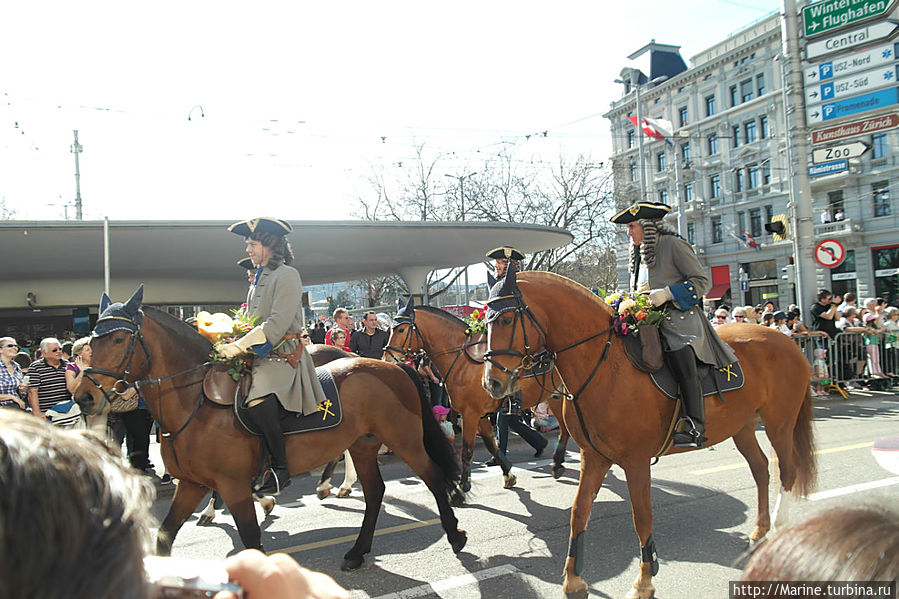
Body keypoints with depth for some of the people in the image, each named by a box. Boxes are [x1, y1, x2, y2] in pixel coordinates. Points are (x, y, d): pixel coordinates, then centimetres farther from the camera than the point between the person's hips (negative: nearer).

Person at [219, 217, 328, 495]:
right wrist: (232, 342, 9)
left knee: (254, 400, -31)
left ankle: (280, 469, -16)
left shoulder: (287, 275, -6)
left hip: (283, 356, -9)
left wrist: (239, 346, -21)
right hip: (259, 355, 9)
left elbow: (278, 323, -17)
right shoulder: (258, 279, 22)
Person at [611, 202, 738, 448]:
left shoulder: (674, 245, -1)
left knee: (680, 357, -29)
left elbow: (702, 281, -5)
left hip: (680, 319, -8)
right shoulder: (639, 253, 21)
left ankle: (695, 426, -33)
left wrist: (667, 293, -17)